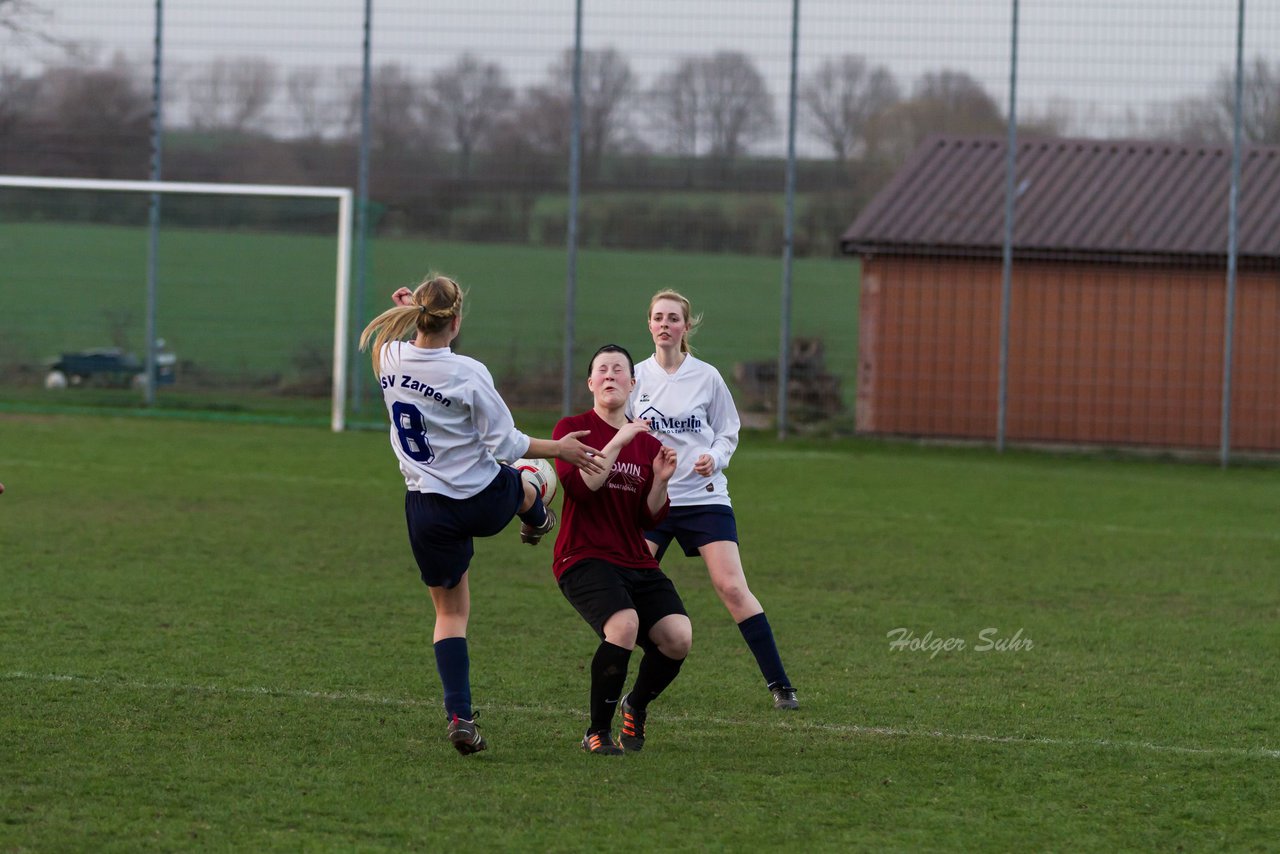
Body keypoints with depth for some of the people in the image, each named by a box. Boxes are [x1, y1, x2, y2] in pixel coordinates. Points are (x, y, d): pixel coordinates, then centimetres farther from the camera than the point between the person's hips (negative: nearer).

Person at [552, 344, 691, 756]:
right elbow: (579, 487, -16)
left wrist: (661, 480, -7)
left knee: (678, 638, -16)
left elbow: (650, 519, 10)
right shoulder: (573, 428, 1)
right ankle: (597, 733, -13)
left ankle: (636, 706, 16)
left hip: (636, 562, 5)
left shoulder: (647, 443, 13)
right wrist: (617, 443, -17)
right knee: (624, 625, -32)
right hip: (584, 557, -5)